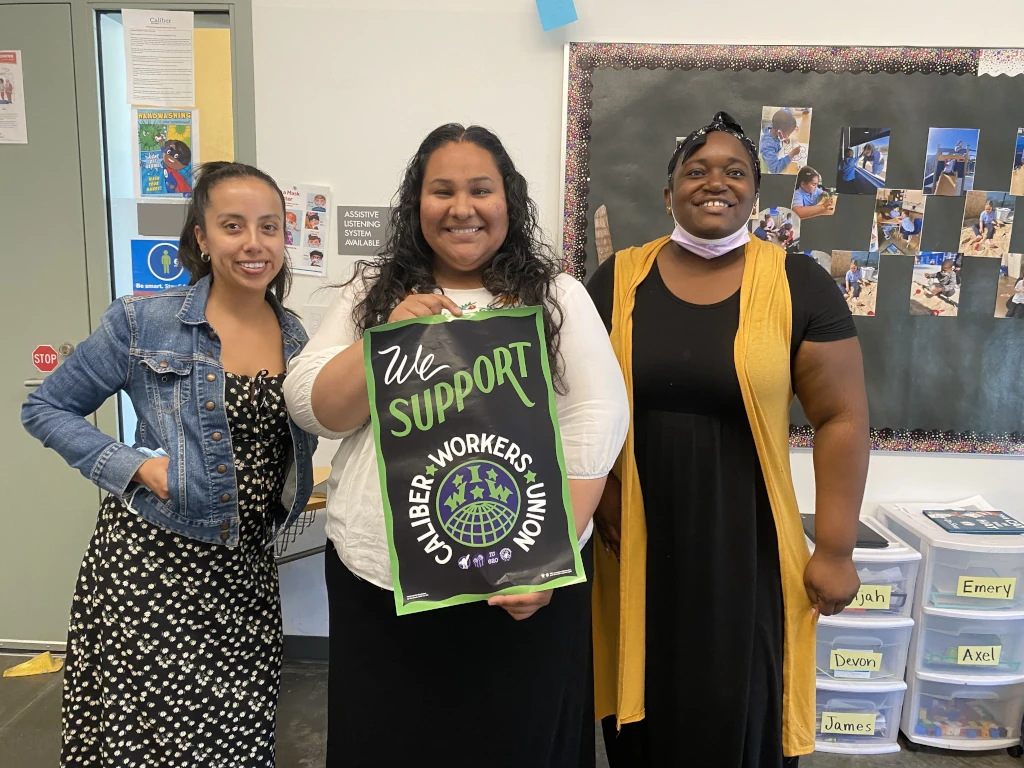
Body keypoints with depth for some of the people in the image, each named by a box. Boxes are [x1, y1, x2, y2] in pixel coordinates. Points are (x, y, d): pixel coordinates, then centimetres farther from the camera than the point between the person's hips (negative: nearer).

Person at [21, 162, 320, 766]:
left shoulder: (295, 337, 5)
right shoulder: (144, 322, -8)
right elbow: (47, 408, 1)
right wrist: (134, 465, -11)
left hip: (246, 571, 4)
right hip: (151, 560, -3)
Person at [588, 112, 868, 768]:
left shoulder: (799, 284, -3)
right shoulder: (617, 280, 2)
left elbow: (843, 417, -3)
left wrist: (836, 549, -4)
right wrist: (595, 491, -6)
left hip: (745, 544, -1)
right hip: (636, 542, 2)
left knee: (738, 713, 9)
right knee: (643, 708, 14)